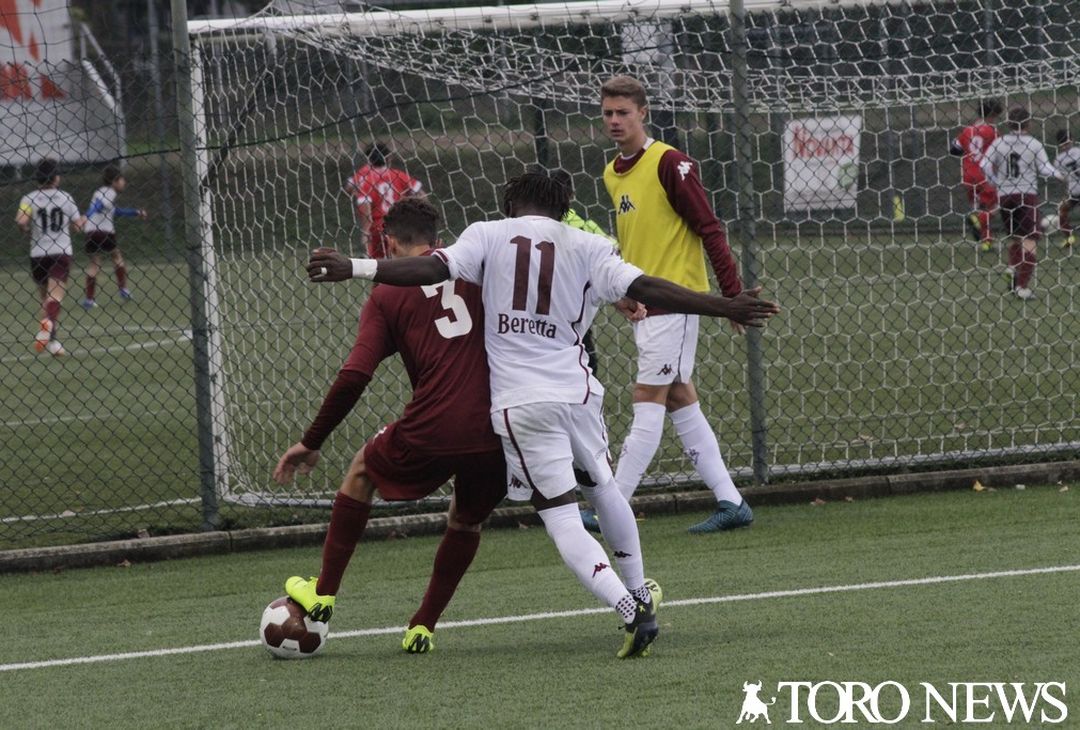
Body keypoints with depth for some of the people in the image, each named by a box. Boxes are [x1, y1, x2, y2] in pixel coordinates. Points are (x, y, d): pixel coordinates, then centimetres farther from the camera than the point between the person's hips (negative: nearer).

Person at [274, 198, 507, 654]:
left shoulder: (387, 296, 6)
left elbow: (354, 377, -2)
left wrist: (310, 443, 6)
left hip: (430, 434, -2)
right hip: (495, 437, 2)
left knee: (362, 471, 28)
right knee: (466, 524, 30)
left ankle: (324, 594, 32)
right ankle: (423, 626, 27)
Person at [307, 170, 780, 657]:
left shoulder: (489, 235, 3)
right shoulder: (586, 248, 6)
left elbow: (434, 268, -10)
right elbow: (643, 288, -1)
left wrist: (355, 268, -12)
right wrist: (725, 308, 4)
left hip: (520, 404, -3)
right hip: (577, 393, 3)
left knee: (560, 516, -2)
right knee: (603, 488, 27)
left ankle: (631, 611, -16)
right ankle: (638, 593, 38)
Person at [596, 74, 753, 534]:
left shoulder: (668, 164, -12)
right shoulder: (612, 174, 13)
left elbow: (709, 229, -13)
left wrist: (733, 293, -16)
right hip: (643, 303, 9)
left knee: (648, 402, -8)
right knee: (680, 401, 8)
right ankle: (730, 502, 11)